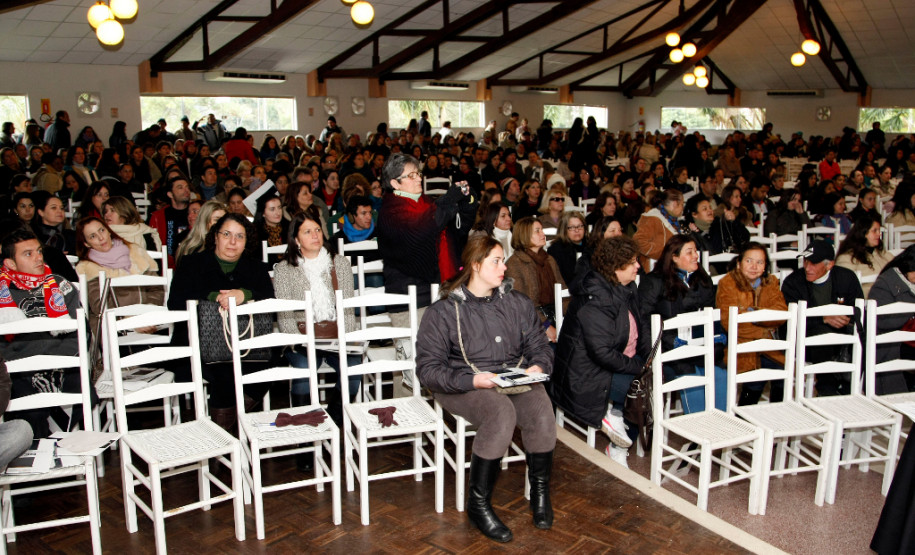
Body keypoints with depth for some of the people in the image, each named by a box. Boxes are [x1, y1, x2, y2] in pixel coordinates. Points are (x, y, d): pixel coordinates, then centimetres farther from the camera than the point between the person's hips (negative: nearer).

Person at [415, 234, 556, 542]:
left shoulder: (518, 303, 12)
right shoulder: (444, 312, -3)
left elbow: (538, 346, 15)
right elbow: (428, 368, -9)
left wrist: (537, 367, -9)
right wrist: (472, 380, -22)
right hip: (463, 386, -4)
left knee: (541, 410, -28)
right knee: (502, 413, -34)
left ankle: (540, 491, -1)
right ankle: (478, 504, -17)